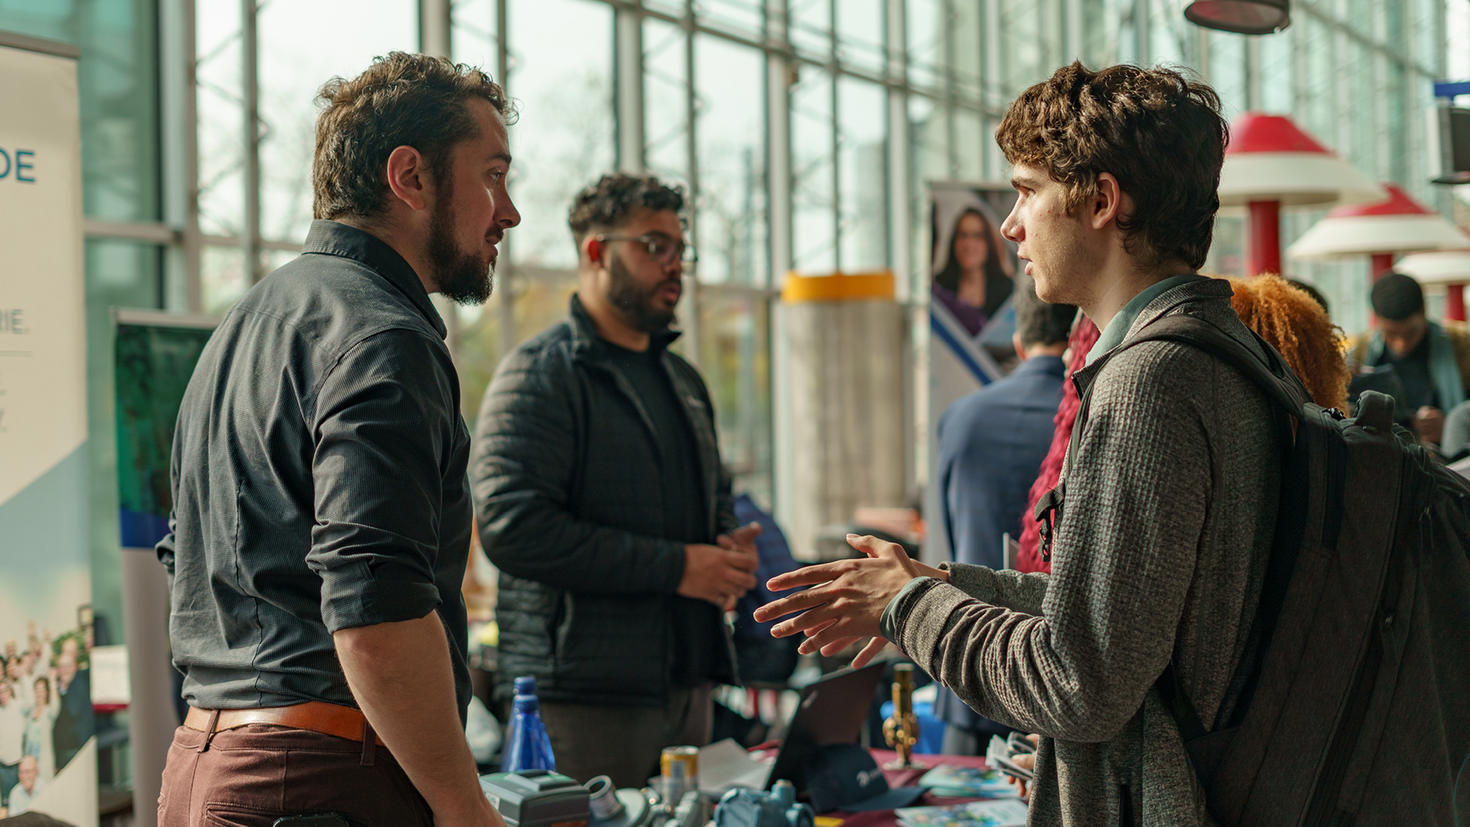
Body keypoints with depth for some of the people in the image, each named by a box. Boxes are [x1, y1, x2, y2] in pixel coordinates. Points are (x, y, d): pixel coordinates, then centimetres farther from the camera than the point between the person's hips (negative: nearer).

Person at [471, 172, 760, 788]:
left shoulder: (681, 379, 20)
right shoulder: (538, 376, -7)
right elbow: (513, 527, -19)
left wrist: (729, 551, 6)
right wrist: (675, 567, -17)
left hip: (683, 683, 8)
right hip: (583, 693, -8)